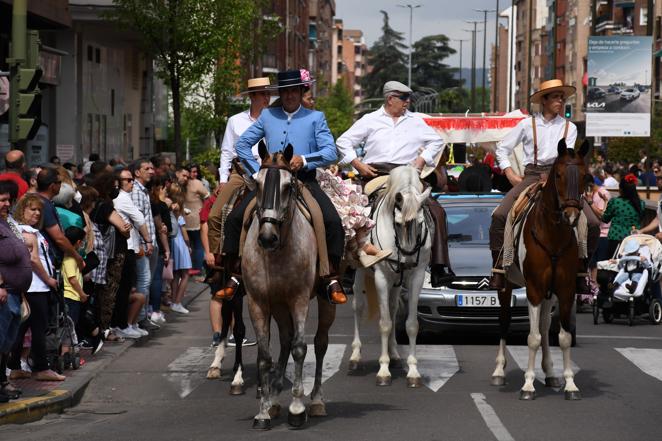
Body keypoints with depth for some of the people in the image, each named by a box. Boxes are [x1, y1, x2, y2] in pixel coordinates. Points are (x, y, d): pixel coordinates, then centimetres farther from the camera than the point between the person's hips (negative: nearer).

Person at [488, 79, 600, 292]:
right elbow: (502, 149, 14)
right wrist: (510, 174, 2)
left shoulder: (569, 127, 11)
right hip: (532, 176, -1)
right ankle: (498, 273, -18)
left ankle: (580, 275, 1)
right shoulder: (527, 124, 9)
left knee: (592, 224, -14)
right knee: (499, 216, -23)